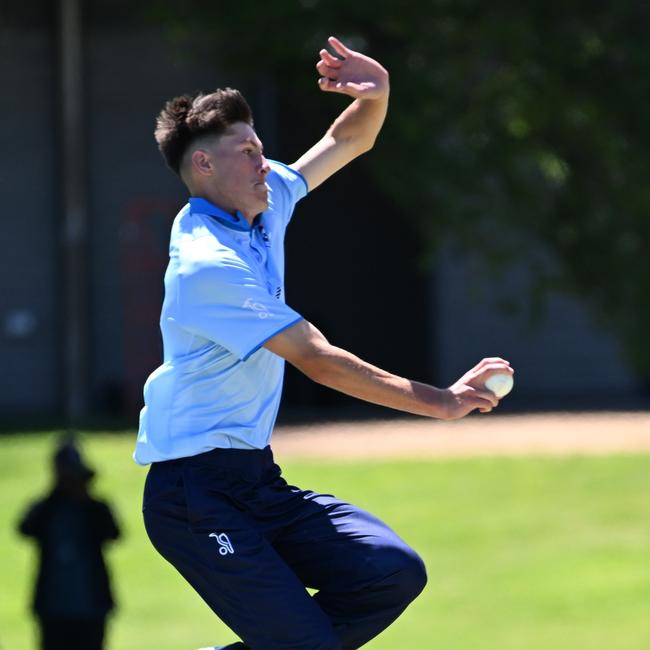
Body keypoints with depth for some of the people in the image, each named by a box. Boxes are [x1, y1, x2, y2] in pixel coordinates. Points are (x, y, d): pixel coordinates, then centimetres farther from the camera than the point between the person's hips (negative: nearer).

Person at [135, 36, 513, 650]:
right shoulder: (208, 265, -19)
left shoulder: (266, 205, 9)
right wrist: (437, 401, -23)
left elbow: (348, 142, 21)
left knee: (395, 573, -7)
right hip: (194, 493, -9)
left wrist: (375, 94, -3)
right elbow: (316, 359, -22)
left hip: (255, 479, 9)